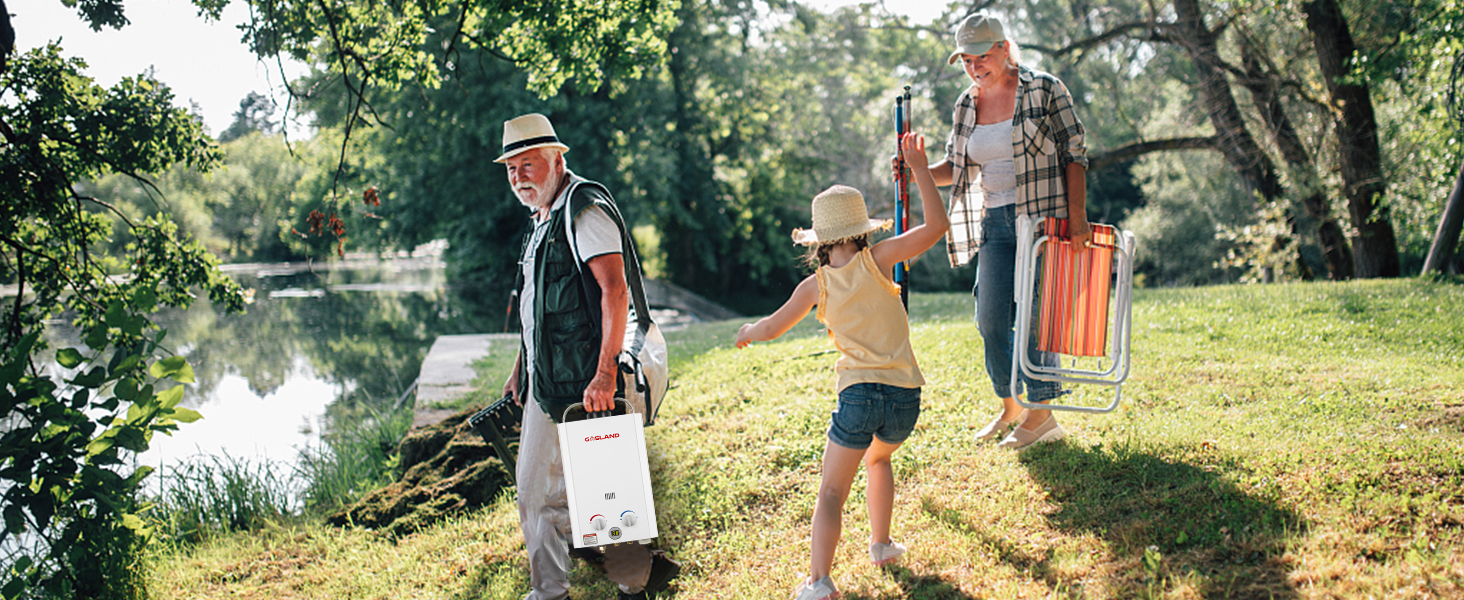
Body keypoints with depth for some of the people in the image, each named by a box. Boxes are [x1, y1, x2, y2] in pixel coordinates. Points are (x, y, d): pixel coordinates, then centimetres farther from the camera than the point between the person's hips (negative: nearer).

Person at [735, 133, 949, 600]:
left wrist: (748, 331, 36)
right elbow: (936, 226, -1)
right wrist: (920, 170, 0)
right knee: (879, 459, 32)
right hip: (906, 394, 2)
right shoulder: (877, 260, -1)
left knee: (831, 492, 2)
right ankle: (881, 545, 36)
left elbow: (772, 329, 14)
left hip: (860, 393, -2)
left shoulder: (816, 285, 3)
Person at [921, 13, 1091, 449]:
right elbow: (957, 166, 17)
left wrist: (1076, 214, -14)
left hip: (1043, 217, -5)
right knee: (991, 318, 2)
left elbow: (1074, 154, -4)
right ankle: (1010, 407, 20)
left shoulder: (1044, 90, -4)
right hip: (995, 223, 5)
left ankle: (1042, 414, 5)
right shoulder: (967, 105, 11)